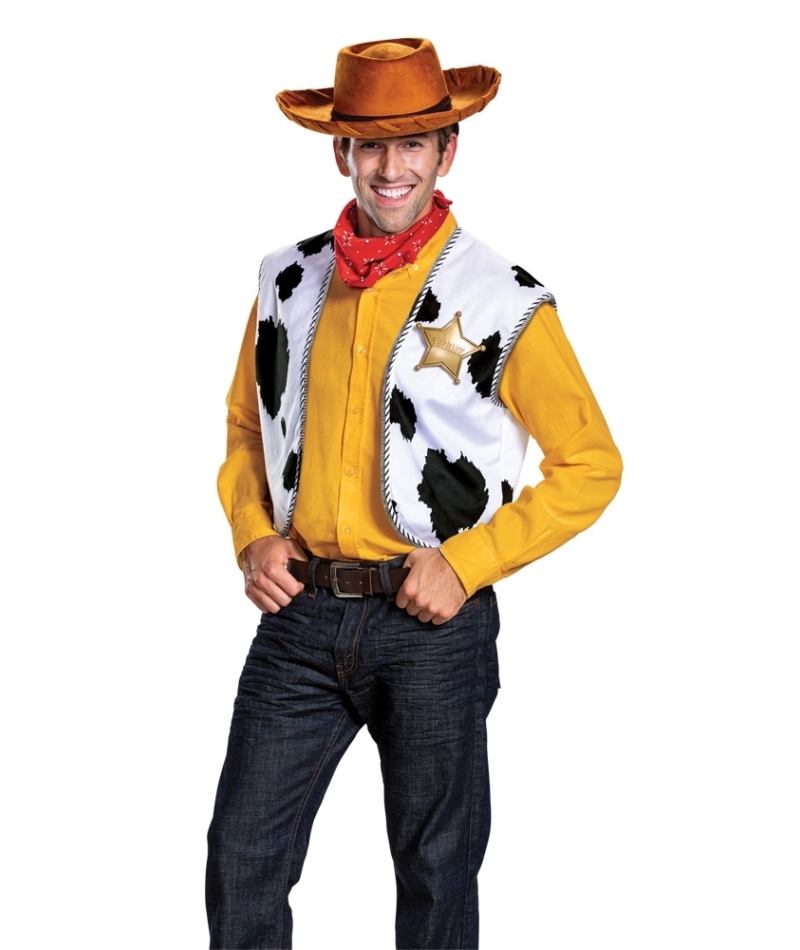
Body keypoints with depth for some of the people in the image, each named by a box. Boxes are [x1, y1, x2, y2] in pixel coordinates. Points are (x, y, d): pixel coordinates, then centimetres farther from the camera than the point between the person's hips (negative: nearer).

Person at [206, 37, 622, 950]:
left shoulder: (503, 303, -7)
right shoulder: (289, 283, 5)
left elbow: (591, 466, -2)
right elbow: (246, 426, 19)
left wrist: (465, 563, -10)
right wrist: (253, 536, 2)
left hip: (433, 624, -3)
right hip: (301, 608, 3)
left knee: (435, 872, 10)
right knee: (241, 859, 5)